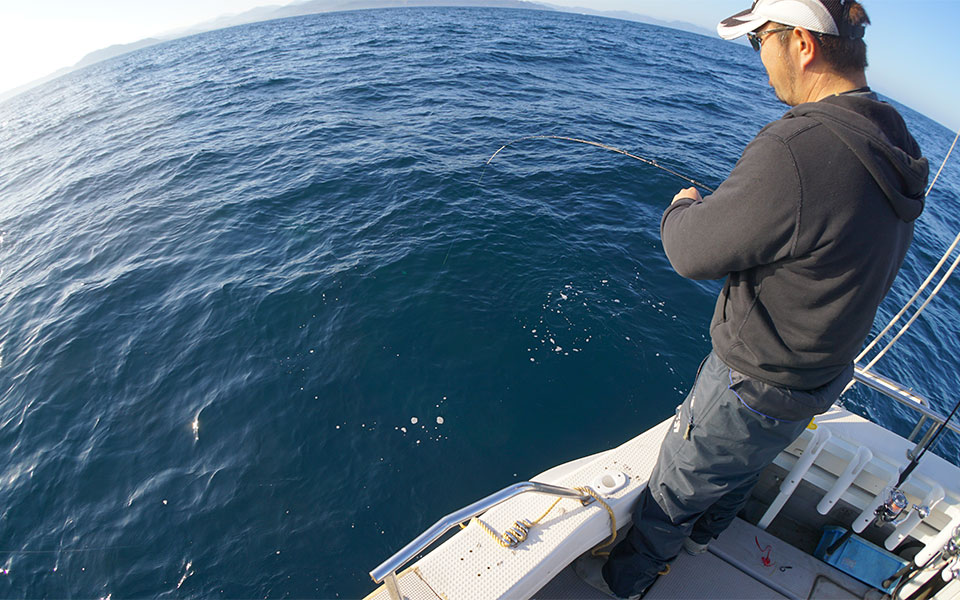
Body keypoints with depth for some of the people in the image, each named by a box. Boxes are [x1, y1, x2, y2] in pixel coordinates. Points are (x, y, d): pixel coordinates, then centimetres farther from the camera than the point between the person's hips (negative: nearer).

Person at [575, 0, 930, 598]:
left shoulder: (798, 149, -34)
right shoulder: (899, 149, -3)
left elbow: (692, 252, -25)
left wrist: (684, 207, -3)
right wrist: (725, 207, 7)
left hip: (753, 389, -8)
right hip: (824, 376, 9)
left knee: (673, 491, 17)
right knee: (742, 468, 34)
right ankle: (703, 533, 63)